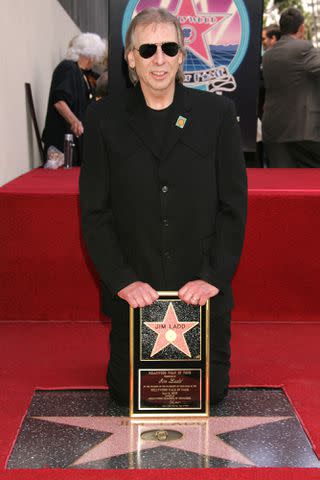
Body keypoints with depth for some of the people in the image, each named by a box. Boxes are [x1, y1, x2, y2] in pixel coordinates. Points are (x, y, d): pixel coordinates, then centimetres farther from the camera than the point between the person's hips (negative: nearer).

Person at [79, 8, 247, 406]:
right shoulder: (104, 118, -3)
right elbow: (94, 212, -3)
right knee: (127, 394, 10)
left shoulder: (217, 113, -2)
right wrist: (122, 280, -12)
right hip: (133, 293, 0)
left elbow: (233, 205, -2)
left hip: (204, 292, 0)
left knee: (212, 392, 11)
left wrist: (214, 276, -11)